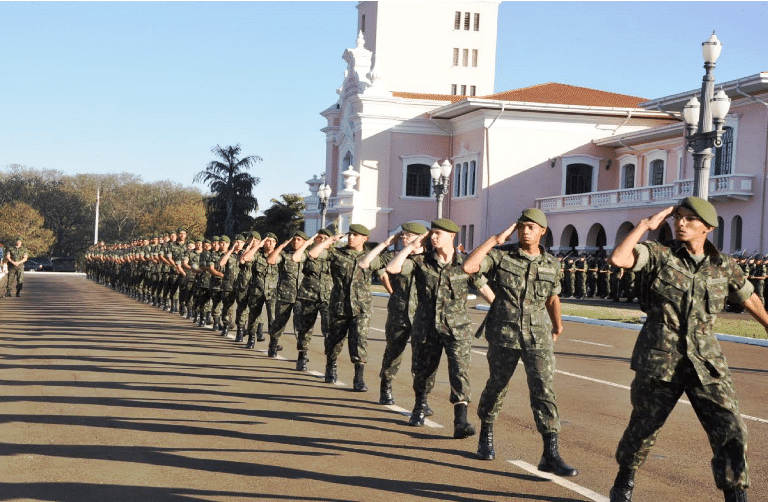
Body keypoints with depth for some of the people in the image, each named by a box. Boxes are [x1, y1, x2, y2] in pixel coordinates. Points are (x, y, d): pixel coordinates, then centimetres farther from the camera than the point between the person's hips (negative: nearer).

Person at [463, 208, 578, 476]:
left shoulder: (552, 265, 6)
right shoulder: (501, 256, -2)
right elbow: (468, 266, -18)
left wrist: (558, 325, 35)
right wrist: (495, 239, -14)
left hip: (538, 337, 1)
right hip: (504, 335, -1)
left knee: (544, 391, -9)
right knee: (496, 386, 13)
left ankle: (551, 455, -10)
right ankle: (486, 436, 37)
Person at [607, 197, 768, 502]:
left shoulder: (724, 266, 4)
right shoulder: (658, 254, -4)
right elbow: (618, 259, -21)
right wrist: (645, 225, -14)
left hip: (706, 362, 2)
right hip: (659, 359, -2)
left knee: (731, 431, -9)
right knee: (644, 427, 13)